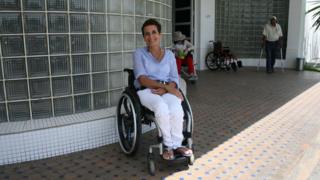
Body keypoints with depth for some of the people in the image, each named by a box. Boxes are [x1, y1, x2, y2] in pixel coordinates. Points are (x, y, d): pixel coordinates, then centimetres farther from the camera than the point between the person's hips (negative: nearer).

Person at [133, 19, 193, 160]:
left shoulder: (169, 54, 13)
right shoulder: (139, 53, 4)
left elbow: (174, 80, 6)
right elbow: (142, 79, -10)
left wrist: (164, 89, -17)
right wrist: (166, 85, -21)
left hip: (167, 91, 2)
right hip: (146, 90, -2)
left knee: (176, 109, -33)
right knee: (162, 108, -35)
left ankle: (176, 144, -16)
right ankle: (169, 145, -17)